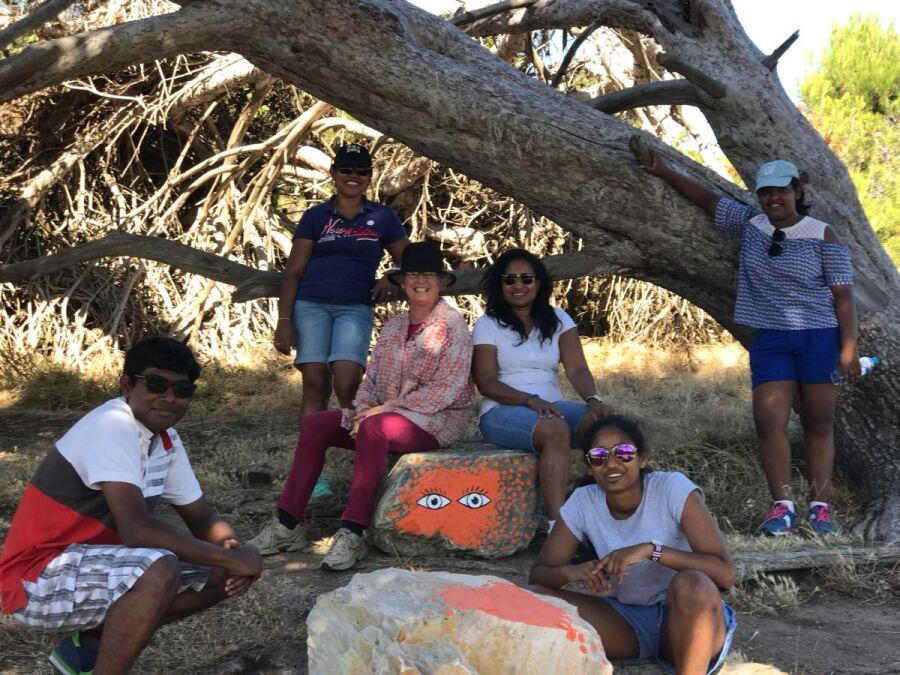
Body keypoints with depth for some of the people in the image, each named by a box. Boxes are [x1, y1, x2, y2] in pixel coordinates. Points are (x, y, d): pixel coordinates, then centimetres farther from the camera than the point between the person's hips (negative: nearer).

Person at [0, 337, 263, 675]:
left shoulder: (166, 440, 4)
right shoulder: (112, 427, -23)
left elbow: (201, 518, 9)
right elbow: (137, 529, -32)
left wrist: (235, 551, -14)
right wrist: (231, 557, -25)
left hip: (96, 563, 10)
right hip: (38, 578, -9)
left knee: (221, 575, 3)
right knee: (159, 570, -34)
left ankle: (90, 644, 11)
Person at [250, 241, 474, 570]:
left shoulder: (452, 325, -6)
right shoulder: (394, 325, 14)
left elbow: (446, 390, -15)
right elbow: (372, 376, 12)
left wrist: (388, 407, -17)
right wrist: (363, 409, -9)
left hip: (436, 420, -7)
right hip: (383, 414, 7)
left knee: (373, 428, -37)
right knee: (314, 423, -11)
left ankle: (352, 534, -38)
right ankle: (287, 525, -13)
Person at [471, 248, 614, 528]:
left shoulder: (558, 320, 11)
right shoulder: (487, 324, 3)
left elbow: (577, 369, 0)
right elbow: (486, 382, -5)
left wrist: (593, 399, -23)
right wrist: (531, 400, -22)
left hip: (552, 406, 4)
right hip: (502, 411, -4)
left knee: (602, 423, -28)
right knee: (555, 430, -36)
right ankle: (557, 524, -37)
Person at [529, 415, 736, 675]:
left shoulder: (673, 489, -18)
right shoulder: (582, 502, -7)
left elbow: (725, 573, -24)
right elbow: (537, 574, -4)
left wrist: (651, 549, -34)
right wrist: (569, 571, -26)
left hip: (690, 619, -3)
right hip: (626, 618, 4)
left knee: (690, 584, -38)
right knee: (534, 597, -18)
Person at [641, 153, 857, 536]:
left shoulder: (821, 235, -4)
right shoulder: (750, 224, 7)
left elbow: (842, 294, -6)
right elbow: (707, 199, 15)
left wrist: (849, 346, -13)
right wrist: (665, 173, 9)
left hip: (820, 337, -3)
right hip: (771, 339, 3)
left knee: (818, 423, 3)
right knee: (769, 420, -9)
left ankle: (821, 507, 7)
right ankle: (783, 507, -6)